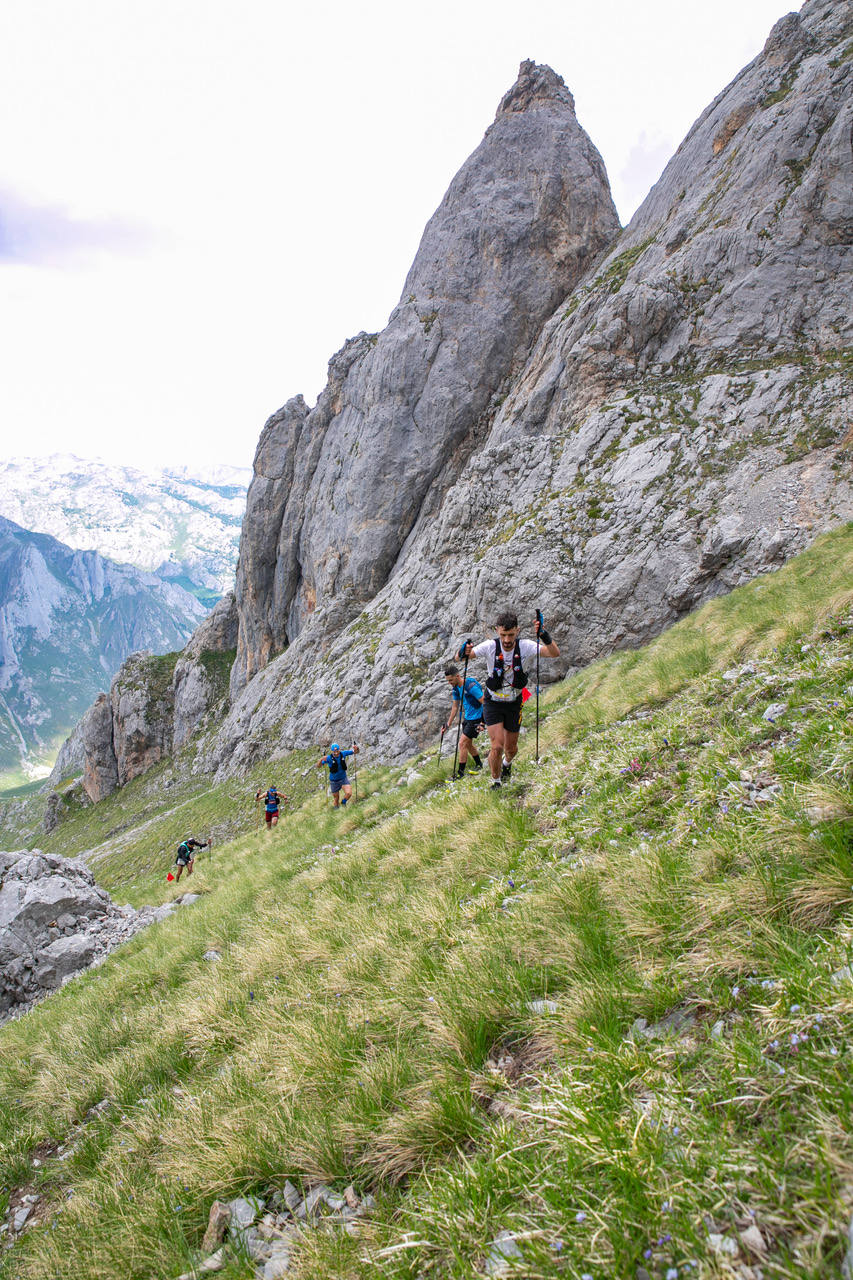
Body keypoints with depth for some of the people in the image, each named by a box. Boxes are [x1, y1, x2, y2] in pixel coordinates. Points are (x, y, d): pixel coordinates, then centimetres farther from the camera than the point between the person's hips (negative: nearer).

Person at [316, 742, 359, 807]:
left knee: (349, 793, -20)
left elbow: (356, 752, -3)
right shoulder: (329, 758, -22)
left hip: (343, 778, 1)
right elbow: (318, 766, -26)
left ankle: (343, 803, 12)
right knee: (336, 799, 10)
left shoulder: (343, 754, -14)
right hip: (334, 781, -1)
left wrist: (356, 749, -27)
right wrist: (321, 759, -47)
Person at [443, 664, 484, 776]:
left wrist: (483, 722, -24)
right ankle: (479, 764, 36)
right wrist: (448, 724, 13)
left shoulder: (471, 685, -25)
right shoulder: (455, 688, 1)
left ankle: (460, 772, -4)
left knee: (462, 743, -11)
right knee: (468, 743, 16)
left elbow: (485, 703, -23)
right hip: (467, 717, 9)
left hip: (476, 718, -8)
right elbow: (455, 706, 13)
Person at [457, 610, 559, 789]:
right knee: (497, 746, -14)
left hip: (514, 703, 2)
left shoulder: (525, 646, -18)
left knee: (511, 748, 14)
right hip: (493, 703, -2)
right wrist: (464, 653, -48)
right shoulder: (490, 646, -21)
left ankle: (507, 763, 52)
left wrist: (544, 636, -47)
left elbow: (555, 654, -29)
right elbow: (459, 658, -24)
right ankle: (495, 782, 12)